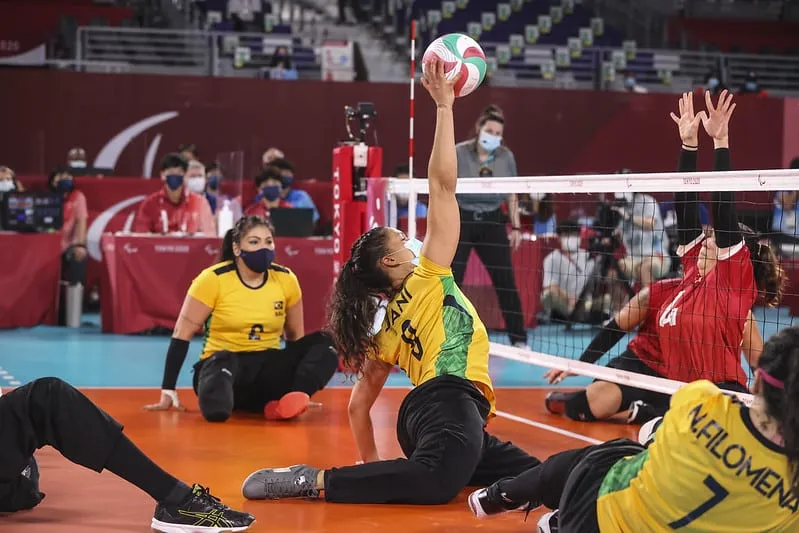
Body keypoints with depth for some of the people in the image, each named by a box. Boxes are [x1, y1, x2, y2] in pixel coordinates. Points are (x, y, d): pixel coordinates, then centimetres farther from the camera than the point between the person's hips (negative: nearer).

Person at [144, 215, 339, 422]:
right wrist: (168, 392, -11)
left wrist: (298, 389, 13)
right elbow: (182, 334, -7)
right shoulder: (213, 279, -10)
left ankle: (285, 403, -40)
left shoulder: (286, 279, 1)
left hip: (268, 369, 6)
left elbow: (295, 336, 14)